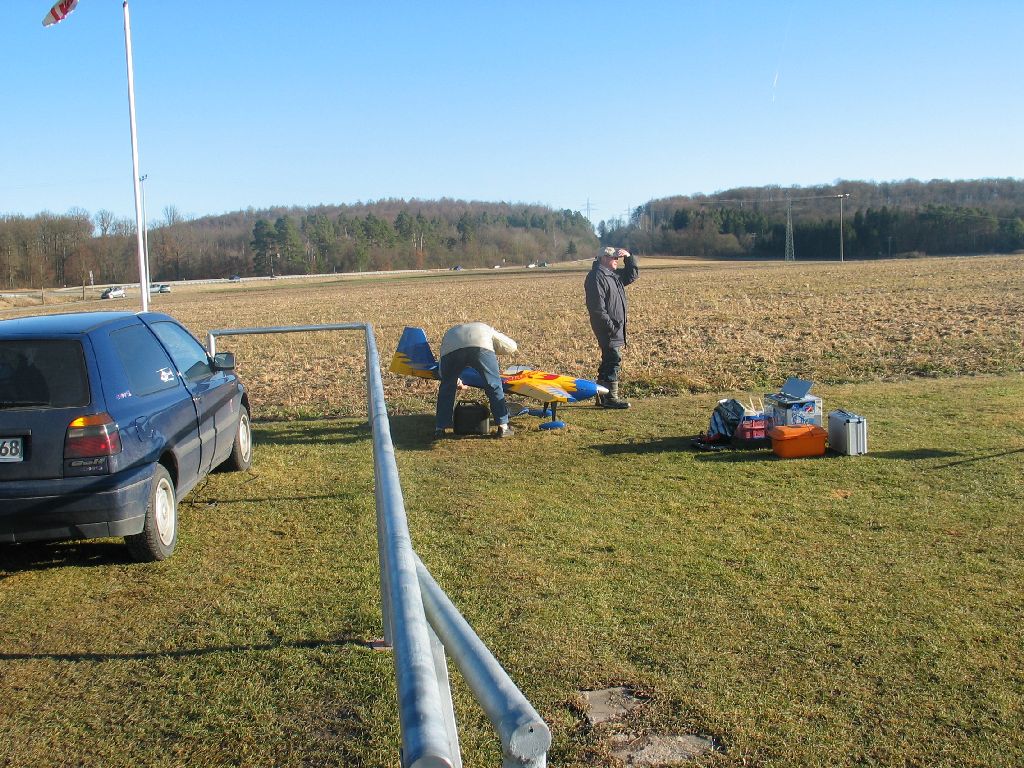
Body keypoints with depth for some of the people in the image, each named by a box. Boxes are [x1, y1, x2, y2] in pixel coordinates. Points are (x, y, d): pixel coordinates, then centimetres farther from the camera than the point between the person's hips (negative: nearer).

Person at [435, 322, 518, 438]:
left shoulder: (449, 333, 45)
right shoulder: (486, 329, 44)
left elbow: (442, 371, 40)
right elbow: (512, 346, 38)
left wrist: (457, 382, 55)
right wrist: (494, 352, 54)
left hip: (451, 349, 1)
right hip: (481, 346, -1)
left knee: (447, 388, 20)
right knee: (494, 385, 13)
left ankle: (440, 428, 23)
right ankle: (503, 426, 14)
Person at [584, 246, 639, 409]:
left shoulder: (615, 274, 17)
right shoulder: (596, 276, -14)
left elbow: (633, 274, 27)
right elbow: (597, 306, -21)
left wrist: (629, 257, 12)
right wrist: (609, 326, -23)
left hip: (617, 327, 10)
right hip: (607, 327, -10)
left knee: (609, 361, 13)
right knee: (613, 360, -11)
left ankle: (601, 397, 19)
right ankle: (611, 397, -8)